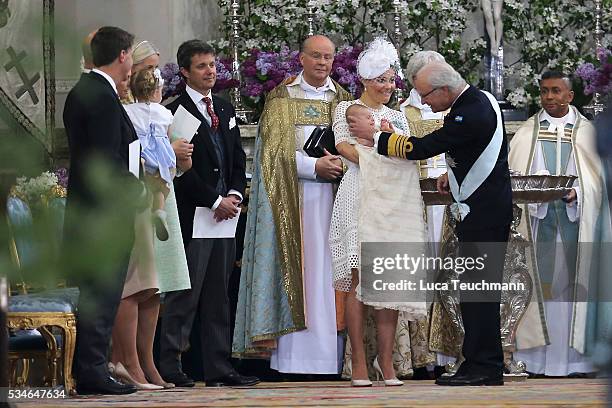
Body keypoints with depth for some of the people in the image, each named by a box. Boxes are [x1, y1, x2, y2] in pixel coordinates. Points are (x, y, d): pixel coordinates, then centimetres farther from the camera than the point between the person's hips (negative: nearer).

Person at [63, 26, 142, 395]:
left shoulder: (80, 92, 15)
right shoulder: (103, 96, -16)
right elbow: (107, 161, -21)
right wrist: (137, 188, -7)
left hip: (84, 209, 10)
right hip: (107, 212, -10)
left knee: (94, 296, 13)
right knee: (102, 297, -6)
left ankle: (87, 370, 16)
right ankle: (93, 372, -5)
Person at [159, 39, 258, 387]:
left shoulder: (225, 110, 18)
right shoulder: (177, 111, -6)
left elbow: (238, 160, 17)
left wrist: (235, 195, -2)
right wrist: (215, 201, -13)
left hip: (225, 212, 7)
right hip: (192, 214, -7)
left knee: (218, 296, 8)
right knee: (185, 294, -7)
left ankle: (219, 368, 9)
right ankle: (170, 366, -4)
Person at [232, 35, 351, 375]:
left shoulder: (342, 99, 15)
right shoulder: (283, 97, 4)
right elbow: (276, 149, -4)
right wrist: (313, 166, -15)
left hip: (334, 192, 3)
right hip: (293, 196, -3)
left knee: (329, 268, -2)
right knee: (298, 270, -8)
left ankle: (330, 353, -3)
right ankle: (294, 353, -10)